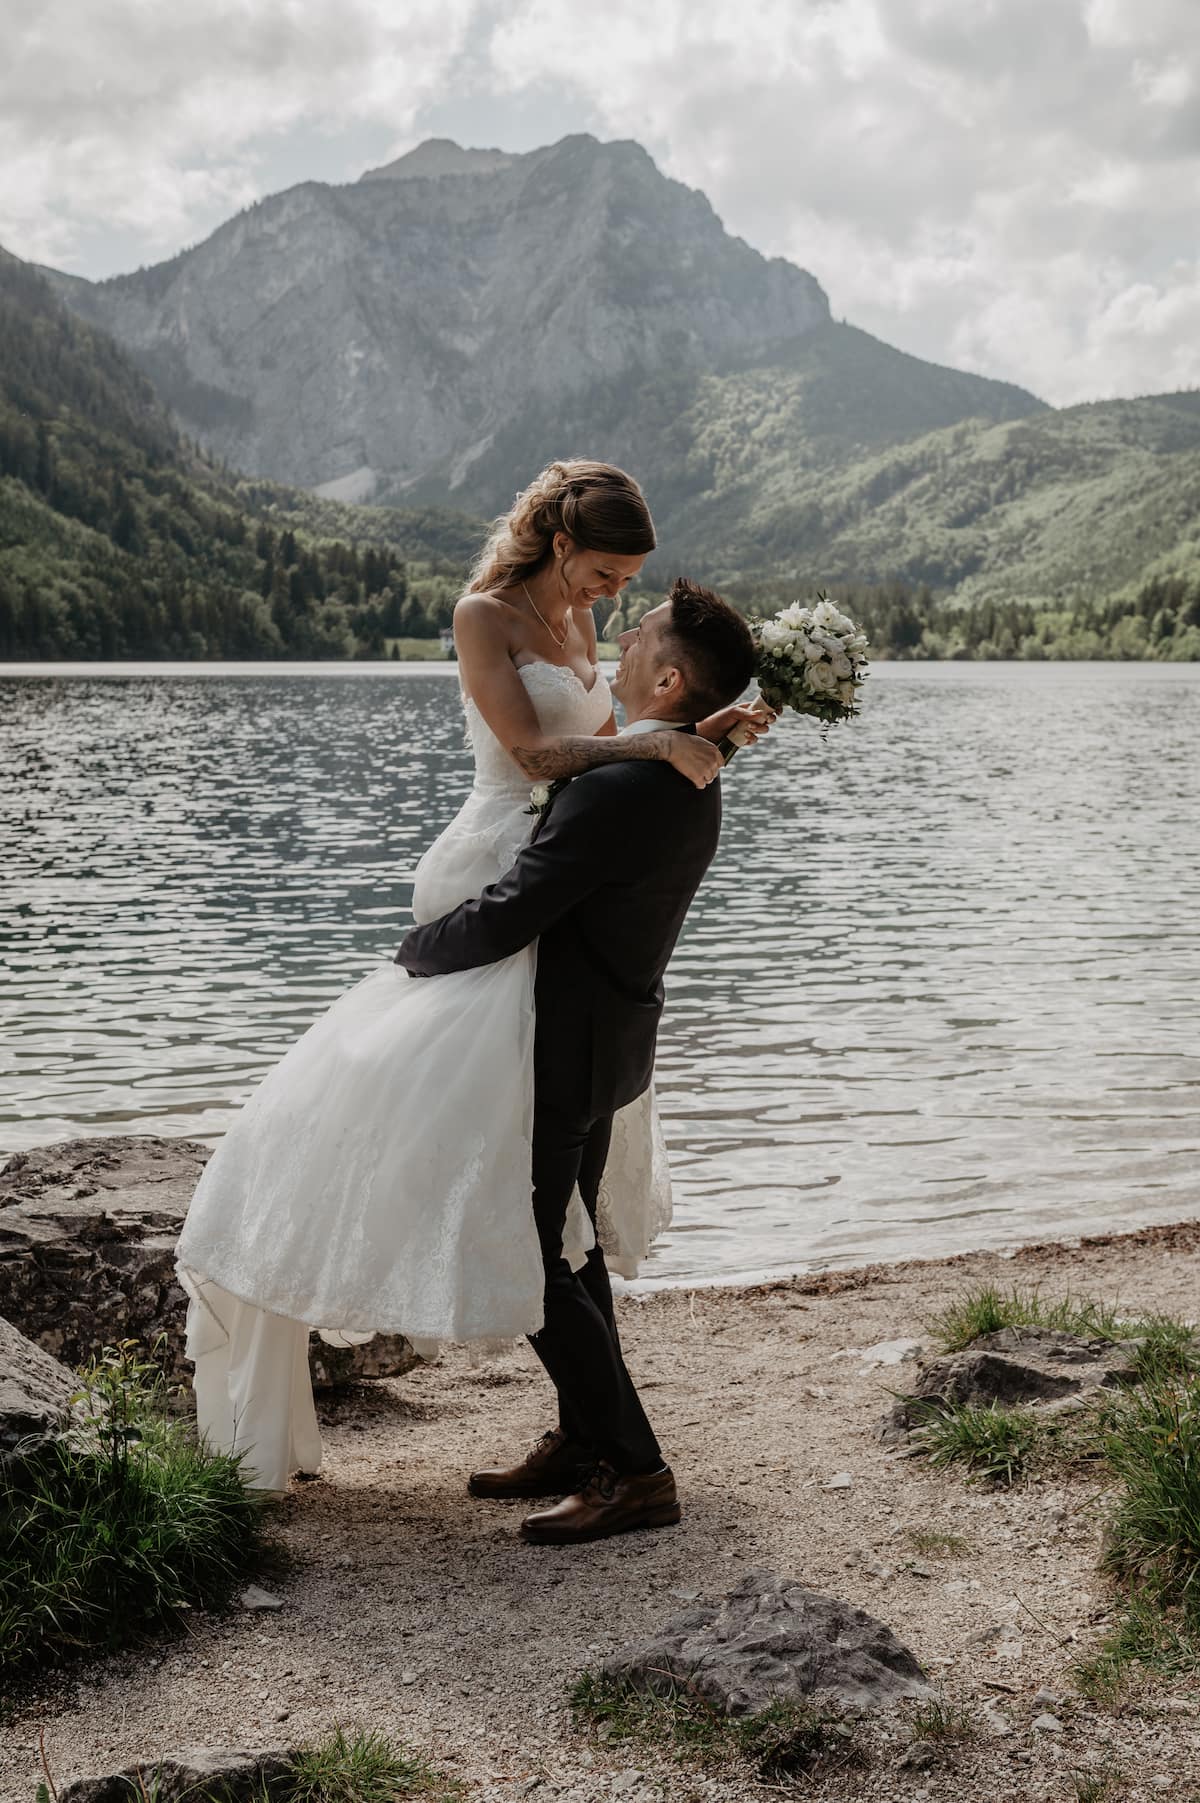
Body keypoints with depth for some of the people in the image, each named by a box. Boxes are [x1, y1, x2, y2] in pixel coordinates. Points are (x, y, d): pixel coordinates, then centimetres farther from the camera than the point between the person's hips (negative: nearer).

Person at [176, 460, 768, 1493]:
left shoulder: (577, 624, 14)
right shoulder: (485, 615, -9)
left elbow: (602, 748, 16)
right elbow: (535, 752, -19)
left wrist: (700, 735, 4)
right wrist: (659, 746, -24)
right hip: (497, 879, -9)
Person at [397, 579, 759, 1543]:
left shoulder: (616, 788, -28)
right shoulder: (694, 783, 4)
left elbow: (503, 920, -25)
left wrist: (415, 950, -6)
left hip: (563, 1047, -10)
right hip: (610, 1033, 10)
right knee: (569, 1244, 20)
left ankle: (635, 1471, 5)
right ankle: (586, 1439, 32)